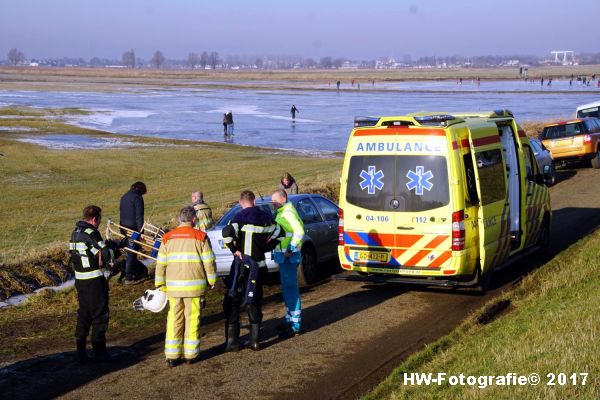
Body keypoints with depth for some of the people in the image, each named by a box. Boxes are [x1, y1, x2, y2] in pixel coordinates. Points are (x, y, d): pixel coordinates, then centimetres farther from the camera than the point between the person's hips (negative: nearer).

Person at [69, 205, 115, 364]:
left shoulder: (75, 233, 10)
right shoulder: (91, 233, -17)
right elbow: (106, 255, -21)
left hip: (80, 279, 8)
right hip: (95, 281, -8)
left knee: (83, 315, 14)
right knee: (100, 315, 3)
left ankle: (81, 353, 16)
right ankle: (99, 351, 9)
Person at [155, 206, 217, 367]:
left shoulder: (168, 238, 4)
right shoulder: (200, 237, -5)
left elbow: (161, 264, 6)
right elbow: (209, 262, -4)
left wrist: (161, 284, 16)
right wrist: (212, 281, 10)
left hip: (173, 286, 3)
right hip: (194, 286, -3)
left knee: (174, 320, 9)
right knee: (192, 320, 6)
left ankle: (172, 356, 9)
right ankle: (191, 354, 11)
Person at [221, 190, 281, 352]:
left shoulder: (240, 217, -12)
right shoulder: (265, 218, 5)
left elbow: (227, 232, -29)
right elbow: (278, 232, 19)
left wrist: (234, 250, -15)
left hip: (242, 265, -5)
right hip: (259, 265, 5)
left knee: (232, 303, 3)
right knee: (255, 302, 15)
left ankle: (232, 341, 0)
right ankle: (255, 340, 16)